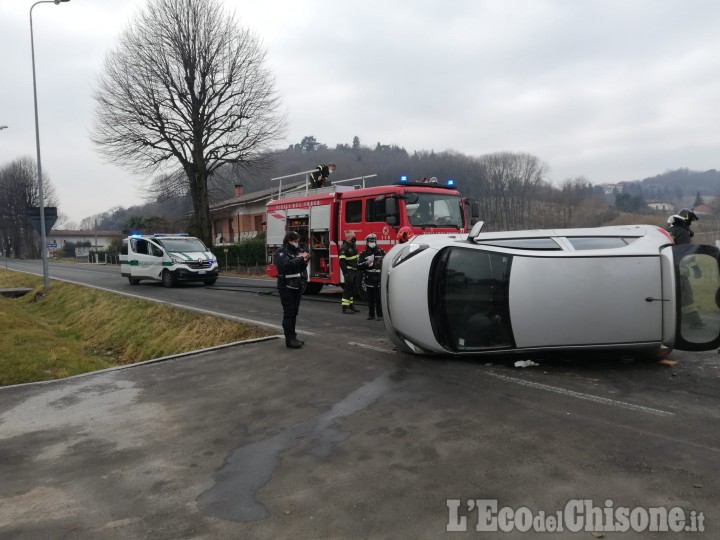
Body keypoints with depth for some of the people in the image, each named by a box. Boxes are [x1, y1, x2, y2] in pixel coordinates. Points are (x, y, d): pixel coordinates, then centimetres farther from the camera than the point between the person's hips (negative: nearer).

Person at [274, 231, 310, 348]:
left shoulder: (296, 250, 14)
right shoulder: (281, 251, -8)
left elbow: (301, 268, 16)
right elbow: (286, 265, -26)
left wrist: (304, 260, -4)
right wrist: (300, 258, -20)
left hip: (297, 285, 7)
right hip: (286, 286, -7)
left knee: (294, 312, 10)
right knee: (288, 313, -6)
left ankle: (293, 337, 18)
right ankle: (289, 339, -4)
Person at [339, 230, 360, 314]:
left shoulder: (354, 246, 13)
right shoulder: (344, 248, -15)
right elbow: (342, 262, -19)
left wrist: (358, 269, 18)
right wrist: (346, 273, -23)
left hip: (355, 271, 9)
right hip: (349, 272, -9)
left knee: (352, 289, 14)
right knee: (347, 289, -8)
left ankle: (350, 305, 22)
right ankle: (345, 307, -5)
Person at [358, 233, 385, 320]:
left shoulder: (381, 252, 7)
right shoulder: (363, 253, 6)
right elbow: (359, 265, 0)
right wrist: (366, 263, -16)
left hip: (379, 280, -1)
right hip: (369, 279, 1)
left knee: (378, 298, -2)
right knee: (370, 299, 6)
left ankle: (380, 315, 4)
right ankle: (371, 314, 15)